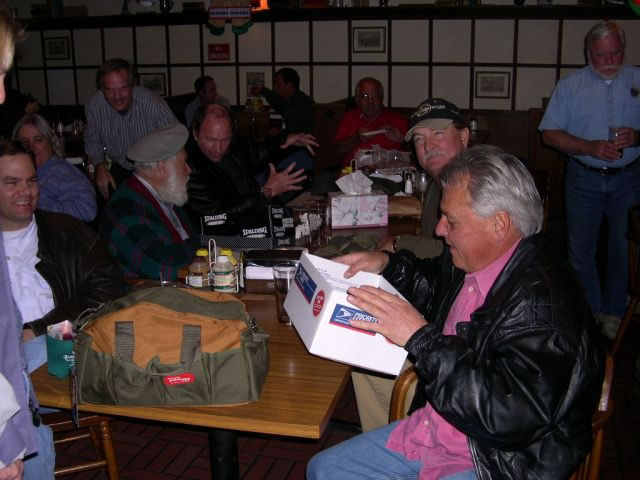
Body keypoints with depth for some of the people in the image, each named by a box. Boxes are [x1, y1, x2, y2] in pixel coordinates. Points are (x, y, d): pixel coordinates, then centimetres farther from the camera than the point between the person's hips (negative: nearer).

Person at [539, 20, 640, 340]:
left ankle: (614, 312, 21)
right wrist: (591, 148, -17)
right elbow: (550, 133, -5)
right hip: (584, 178, 0)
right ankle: (588, 310, 20)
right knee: (580, 247, 5)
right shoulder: (570, 86, 0)